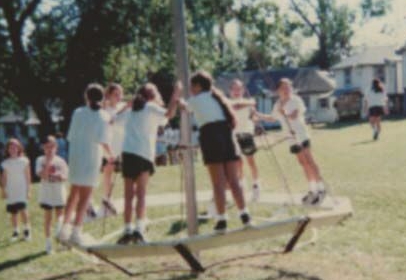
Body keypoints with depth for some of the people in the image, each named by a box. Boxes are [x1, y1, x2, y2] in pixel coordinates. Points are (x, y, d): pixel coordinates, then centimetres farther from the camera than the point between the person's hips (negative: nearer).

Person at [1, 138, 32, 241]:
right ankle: (15, 231, 19)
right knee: (13, 212, 7)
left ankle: (27, 229, 1)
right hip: (11, 192, 3)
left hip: (22, 190, -3)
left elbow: (28, 177, 0)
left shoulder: (24, 161, -3)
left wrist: (28, 190, -1)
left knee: (22, 209, -16)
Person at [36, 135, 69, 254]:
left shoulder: (60, 161, -1)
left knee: (59, 216, 9)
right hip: (46, 194, -1)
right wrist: (48, 162, -22)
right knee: (48, 217, 5)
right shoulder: (41, 160, -5)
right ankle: (48, 241, 13)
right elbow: (43, 175, -17)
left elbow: (65, 177, 1)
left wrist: (60, 176, -21)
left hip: (59, 194, 1)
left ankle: (59, 234, 32)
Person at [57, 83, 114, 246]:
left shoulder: (78, 112, 2)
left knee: (74, 193, 17)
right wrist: (110, 154, 1)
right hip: (91, 159, -4)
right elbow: (102, 140, -14)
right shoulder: (103, 116, -7)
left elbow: (71, 136, 3)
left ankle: (65, 229, 17)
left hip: (75, 156, 4)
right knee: (85, 196, 1)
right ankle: (76, 232, -3)